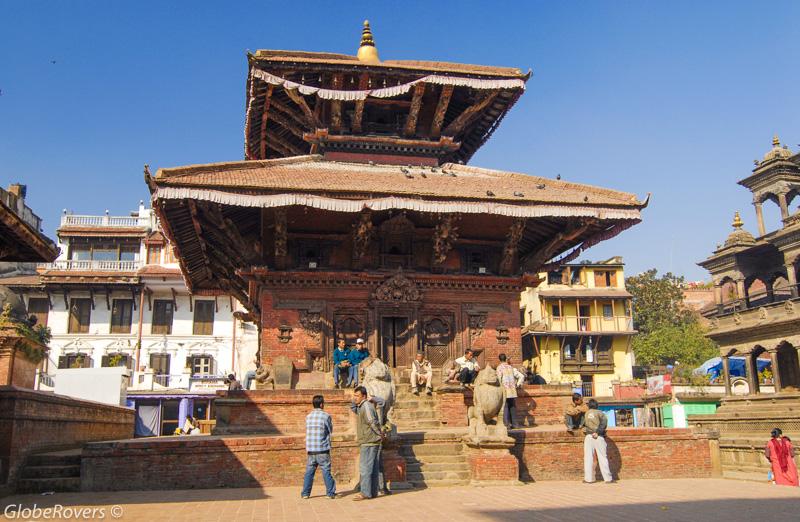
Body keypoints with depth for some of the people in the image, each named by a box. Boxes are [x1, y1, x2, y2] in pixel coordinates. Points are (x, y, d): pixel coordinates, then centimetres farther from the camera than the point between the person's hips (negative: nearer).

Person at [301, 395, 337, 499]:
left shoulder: (308, 416, 6)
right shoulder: (326, 416, -8)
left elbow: (307, 431, 11)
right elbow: (330, 431, 2)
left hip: (310, 450, 4)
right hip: (323, 449, -4)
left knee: (309, 471, 11)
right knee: (326, 471, 3)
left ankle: (305, 493, 13)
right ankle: (330, 493, 5)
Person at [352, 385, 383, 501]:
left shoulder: (366, 406, -18)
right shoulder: (360, 406, 13)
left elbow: (373, 422, -26)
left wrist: (380, 434, -17)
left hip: (368, 442, -10)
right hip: (366, 442, 10)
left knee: (365, 468, -6)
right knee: (372, 468, 12)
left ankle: (365, 493, -3)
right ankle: (373, 492, 18)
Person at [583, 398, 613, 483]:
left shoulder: (586, 414, 13)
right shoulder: (599, 413, 3)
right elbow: (604, 422, -13)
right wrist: (597, 432, -14)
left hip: (588, 437, 2)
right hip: (599, 437, -2)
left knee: (588, 458, 3)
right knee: (602, 457, 2)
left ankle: (588, 478, 1)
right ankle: (608, 478, 3)